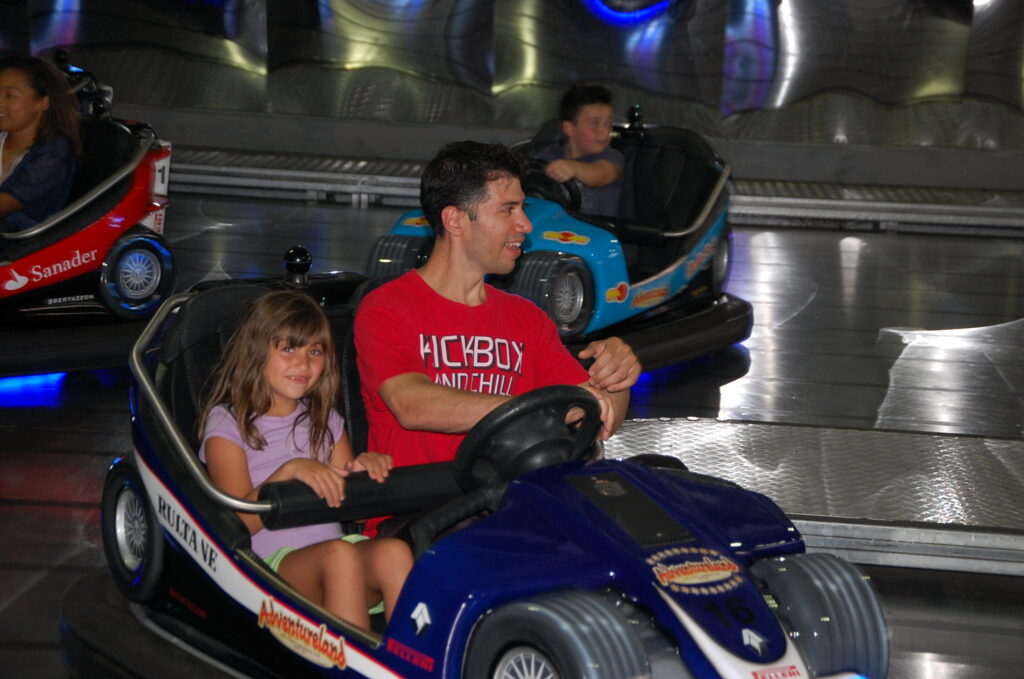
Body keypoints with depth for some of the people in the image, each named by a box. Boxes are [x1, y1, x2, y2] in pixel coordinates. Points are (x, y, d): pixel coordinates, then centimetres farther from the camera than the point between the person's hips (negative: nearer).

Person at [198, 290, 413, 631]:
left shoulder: (325, 421, 22)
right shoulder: (227, 424, 5)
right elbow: (239, 521, -8)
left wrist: (361, 469, -8)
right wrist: (288, 471, -24)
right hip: (268, 564, -4)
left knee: (393, 552, -29)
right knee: (339, 555, -36)